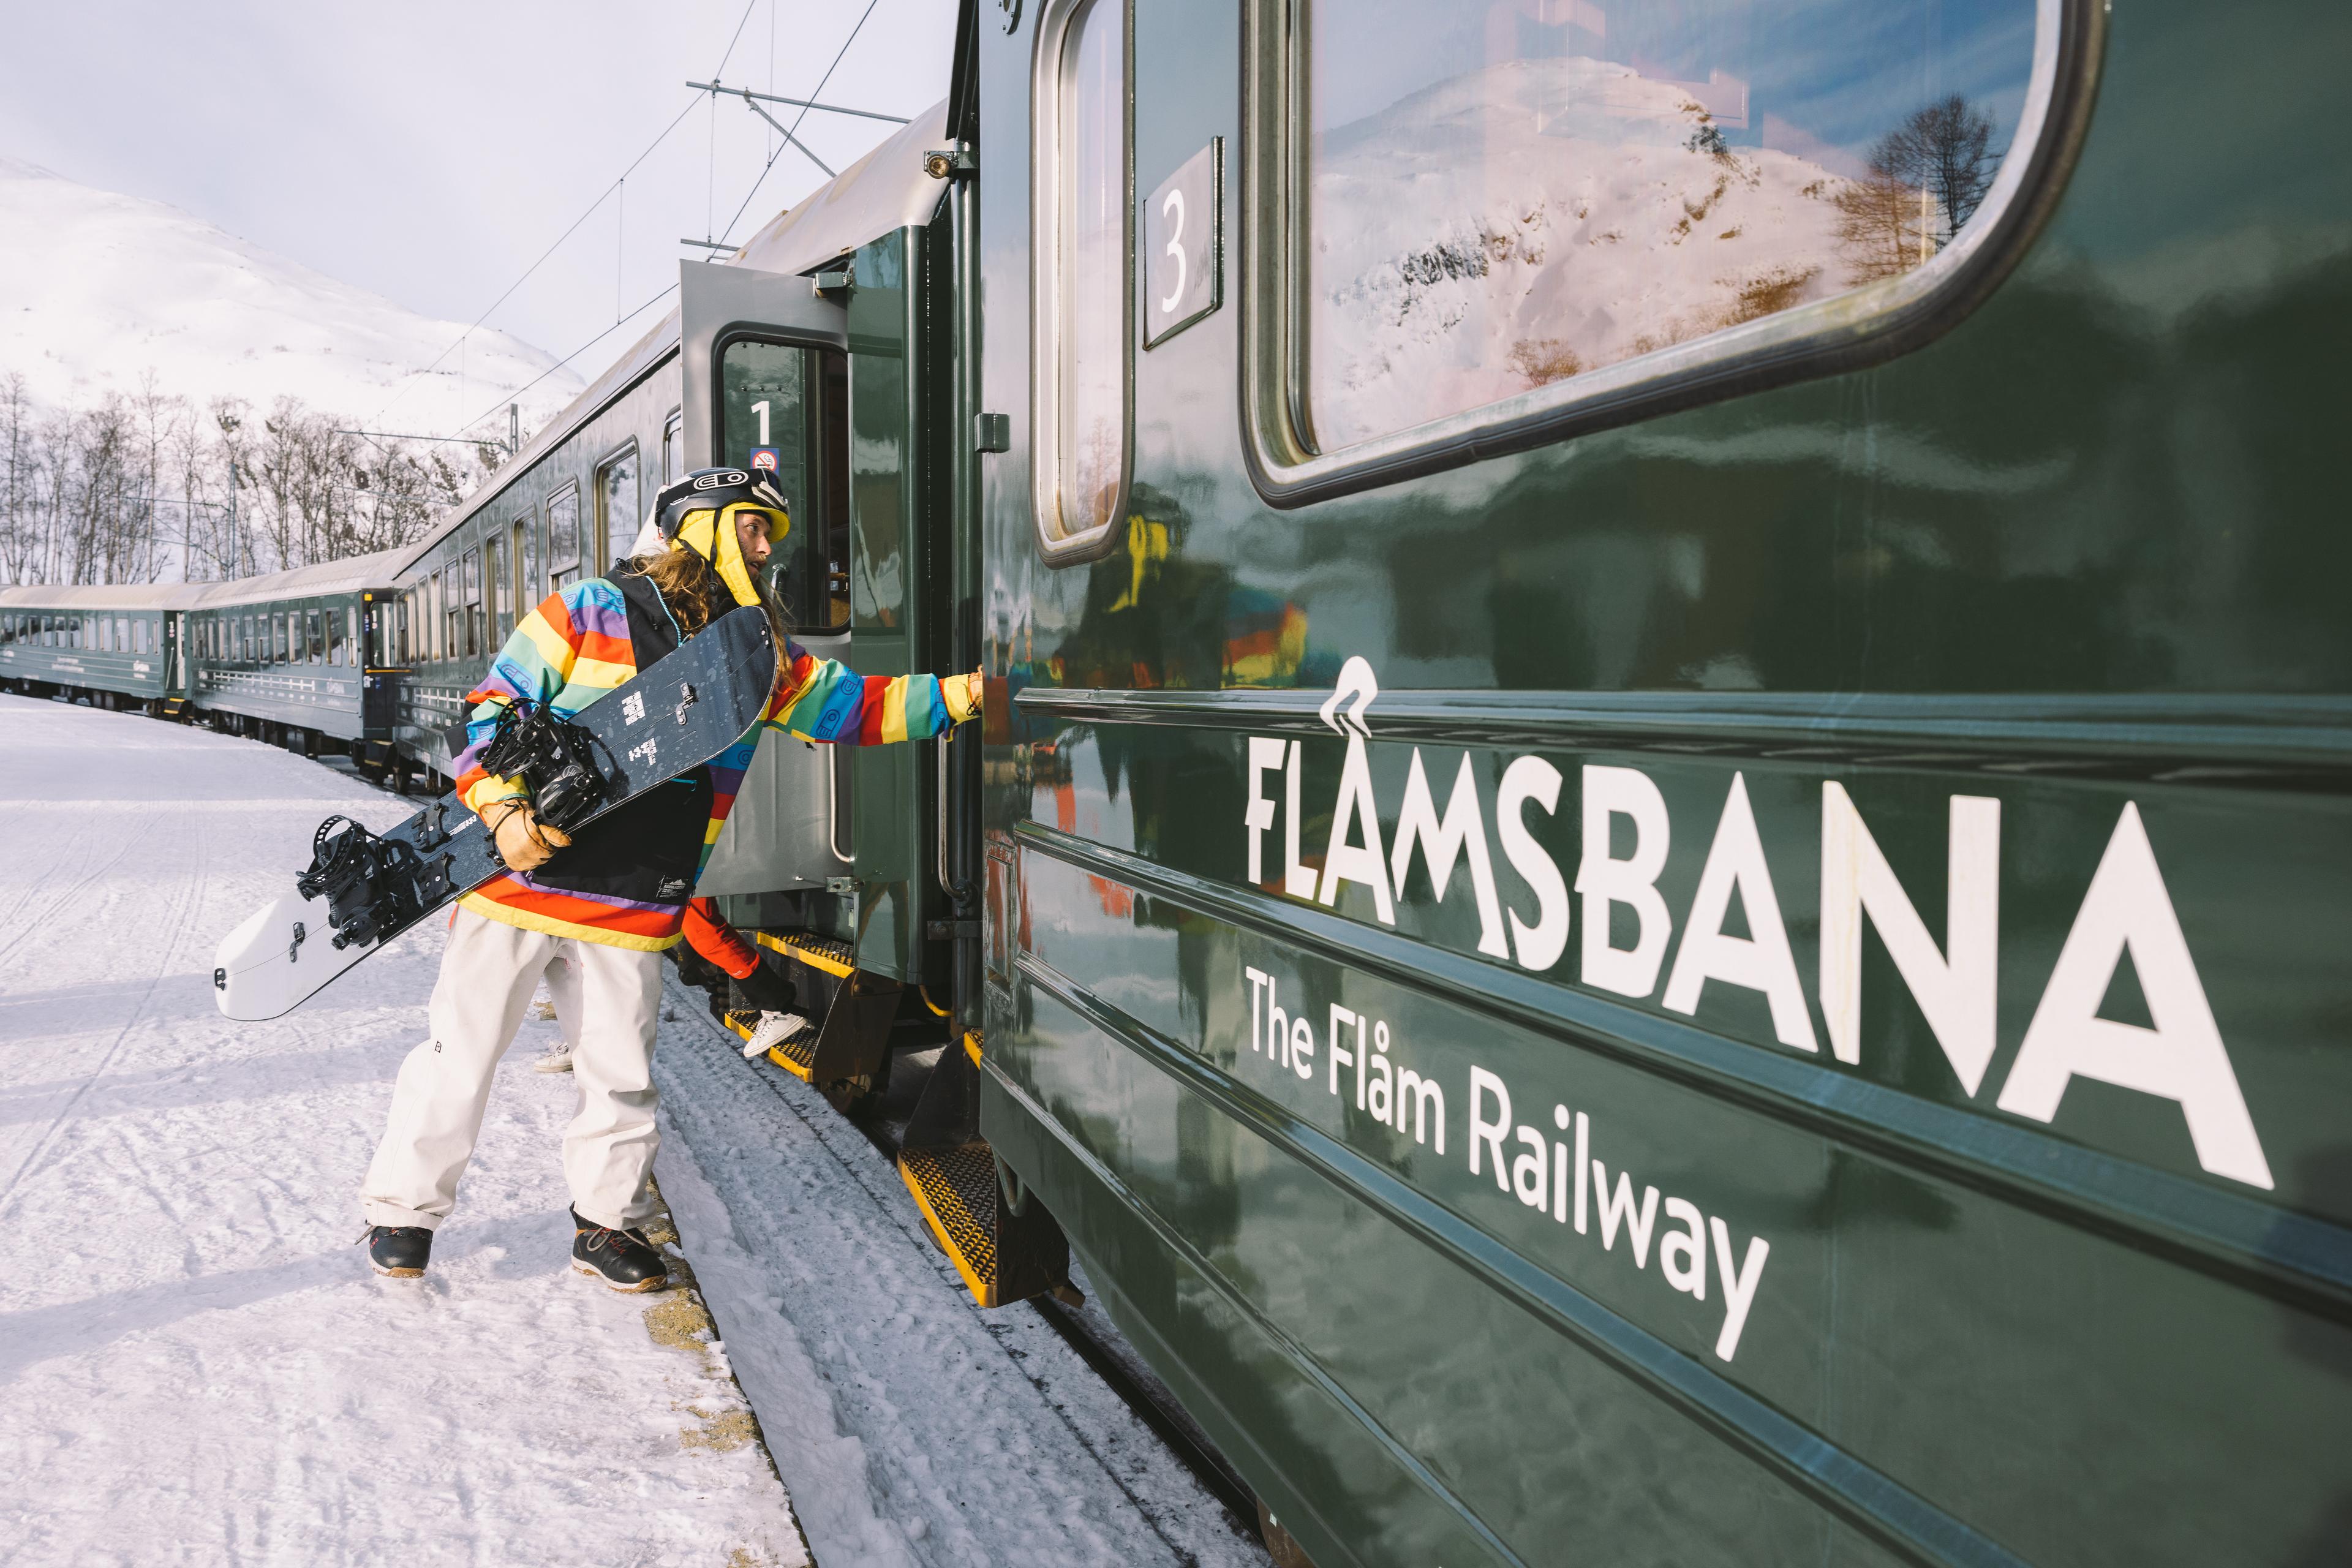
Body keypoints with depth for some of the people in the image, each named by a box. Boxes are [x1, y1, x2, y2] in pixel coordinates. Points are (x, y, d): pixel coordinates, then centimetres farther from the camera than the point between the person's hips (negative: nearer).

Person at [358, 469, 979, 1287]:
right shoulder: (591, 611, -7)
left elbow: (858, 705, 4)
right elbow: (494, 706, -6)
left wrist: (965, 692, -7)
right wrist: (503, 810, -19)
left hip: (635, 906, 4)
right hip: (520, 872, -3)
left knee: (622, 1071, 11)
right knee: (463, 1051, 8)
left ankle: (607, 1221, 28)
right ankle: (403, 1209, 27)